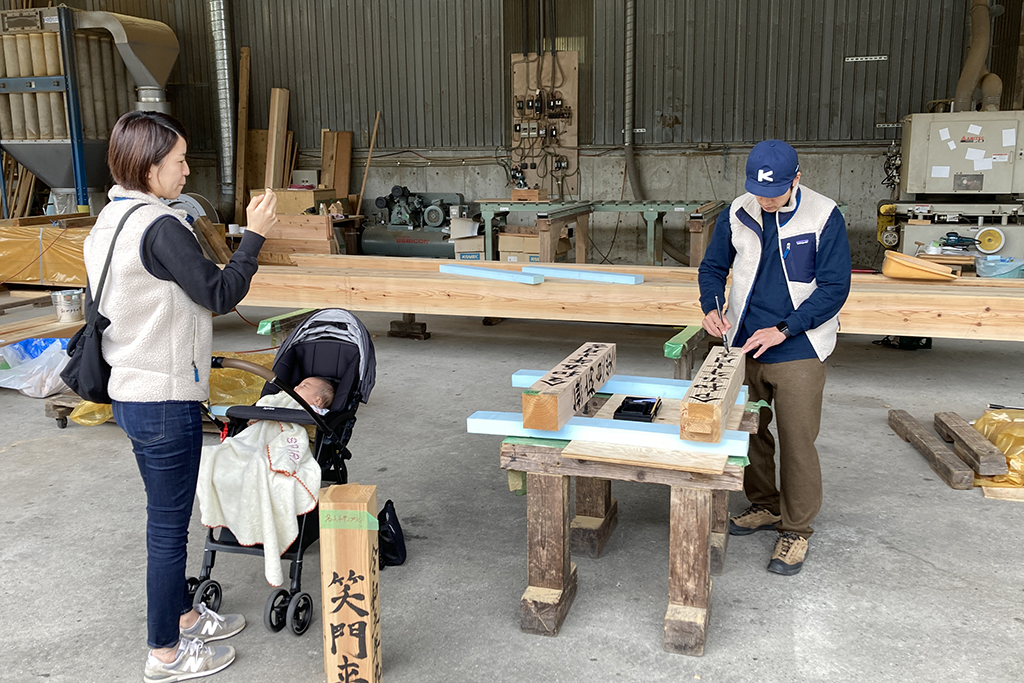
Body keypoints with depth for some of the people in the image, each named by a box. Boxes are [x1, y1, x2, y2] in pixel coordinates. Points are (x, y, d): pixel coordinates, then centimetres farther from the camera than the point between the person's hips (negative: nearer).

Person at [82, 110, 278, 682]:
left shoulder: (109, 221, 9)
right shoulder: (160, 226, -21)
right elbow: (220, 295, -18)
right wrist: (255, 234, -12)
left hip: (132, 392, 10)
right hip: (165, 402, -10)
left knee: (169, 519, 23)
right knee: (169, 527, 5)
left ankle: (183, 617, 40)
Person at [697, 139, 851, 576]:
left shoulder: (824, 217, -11)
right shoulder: (737, 214, -1)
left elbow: (834, 287, -11)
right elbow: (713, 267, 9)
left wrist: (783, 329, -19)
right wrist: (711, 307, -12)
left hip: (799, 350, -4)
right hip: (743, 345, 4)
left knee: (797, 442, 1)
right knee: (749, 431, 15)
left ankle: (796, 529, 18)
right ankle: (764, 506, 36)